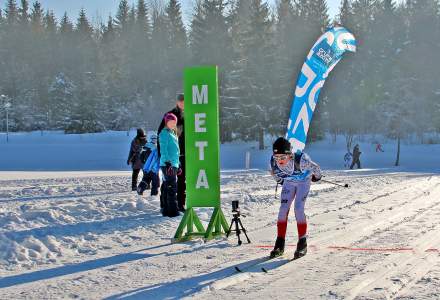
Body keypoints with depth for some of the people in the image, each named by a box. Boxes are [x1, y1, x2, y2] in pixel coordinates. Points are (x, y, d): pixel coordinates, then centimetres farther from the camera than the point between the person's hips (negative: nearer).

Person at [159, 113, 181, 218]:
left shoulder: (173, 133, 21)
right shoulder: (164, 133, -6)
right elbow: (163, 149, -14)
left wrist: (178, 165, 24)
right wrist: (167, 162, -22)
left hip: (174, 164, 9)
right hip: (167, 164, -9)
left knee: (167, 188, 13)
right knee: (171, 187, -11)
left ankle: (166, 210, 19)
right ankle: (173, 211, -12)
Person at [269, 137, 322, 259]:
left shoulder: (301, 160, -42)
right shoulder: (274, 162, -30)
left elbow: (315, 168, -20)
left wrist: (316, 176, 0)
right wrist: (280, 181, 15)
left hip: (304, 181, -3)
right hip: (289, 182, 4)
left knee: (298, 209, -16)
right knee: (283, 209, -7)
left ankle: (302, 243, -4)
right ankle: (280, 244, 1)